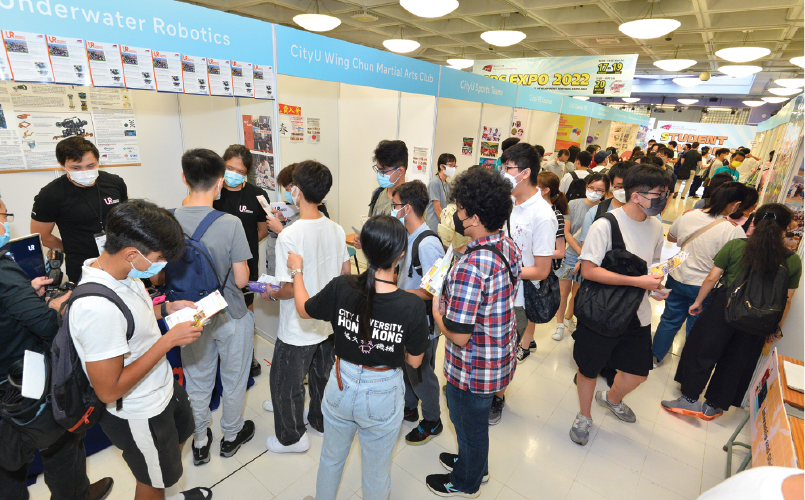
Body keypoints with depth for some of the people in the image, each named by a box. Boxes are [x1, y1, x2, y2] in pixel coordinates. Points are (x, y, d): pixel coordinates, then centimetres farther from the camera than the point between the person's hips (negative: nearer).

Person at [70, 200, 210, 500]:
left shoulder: (123, 272, -10)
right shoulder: (97, 307, -38)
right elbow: (109, 390, -31)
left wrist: (166, 308, -5)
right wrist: (169, 340, -30)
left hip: (163, 388, 9)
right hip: (138, 415, -9)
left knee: (182, 435, 33)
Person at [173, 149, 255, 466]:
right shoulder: (230, 223, -24)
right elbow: (241, 280, -19)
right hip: (231, 316, -3)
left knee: (197, 382, 23)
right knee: (233, 380, 20)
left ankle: (200, 443, 42)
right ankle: (231, 435, 42)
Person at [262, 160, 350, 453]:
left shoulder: (289, 236, -25)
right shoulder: (336, 230, -6)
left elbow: (290, 288, -24)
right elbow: (345, 273, 3)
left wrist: (271, 294, -4)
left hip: (298, 329, -6)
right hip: (329, 321, 7)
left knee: (285, 384, 17)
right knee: (322, 374, 26)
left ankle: (292, 437, 36)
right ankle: (320, 421, 48)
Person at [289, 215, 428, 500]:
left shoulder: (340, 288, -22)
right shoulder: (412, 307, -27)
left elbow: (303, 310, -1)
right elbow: (414, 361, -12)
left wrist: (297, 270, 12)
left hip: (341, 387, 3)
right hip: (383, 396, -2)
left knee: (331, 458, 31)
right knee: (376, 472, 25)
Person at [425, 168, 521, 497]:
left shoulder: (470, 267, -35)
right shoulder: (509, 247, -6)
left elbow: (459, 336, -31)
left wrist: (436, 310, -13)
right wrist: (450, 293, 4)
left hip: (472, 369, -8)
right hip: (501, 358, 8)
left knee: (469, 424, 20)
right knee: (478, 419, 31)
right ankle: (476, 464, 58)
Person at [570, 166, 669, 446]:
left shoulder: (655, 226, 3)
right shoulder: (606, 225, -20)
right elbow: (588, 270, -24)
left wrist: (656, 285, -3)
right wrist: (638, 281, -25)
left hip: (637, 315, 6)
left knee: (639, 372, 17)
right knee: (589, 369, 12)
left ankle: (612, 398, 51)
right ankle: (584, 416, 40)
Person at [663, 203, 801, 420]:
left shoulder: (735, 246, -9)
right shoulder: (793, 261, -1)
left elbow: (712, 278, -7)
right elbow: (786, 301, 4)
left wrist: (698, 302, 6)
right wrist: (776, 329, 14)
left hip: (724, 307, -3)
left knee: (703, 352, 10)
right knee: (736, 363, 16)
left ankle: (690, 399, 15)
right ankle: (713, 406, 29)